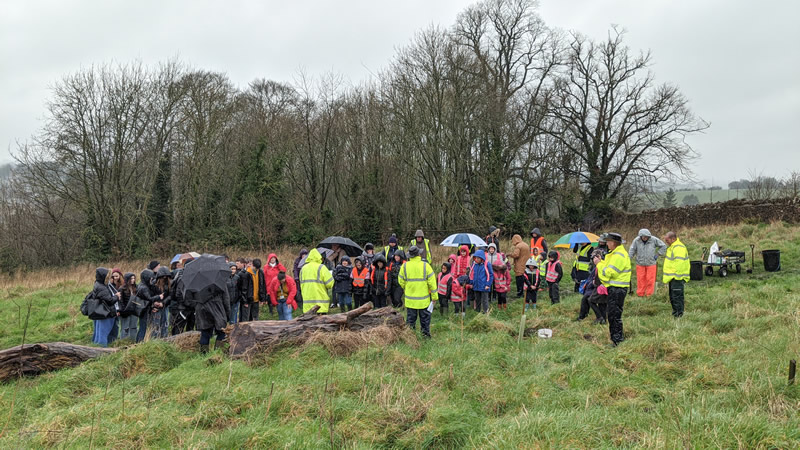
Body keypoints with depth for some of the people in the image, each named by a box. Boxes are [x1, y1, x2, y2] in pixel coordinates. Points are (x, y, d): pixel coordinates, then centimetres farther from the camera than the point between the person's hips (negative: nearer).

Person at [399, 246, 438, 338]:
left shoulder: (405, 266, -6)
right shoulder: (425, 266, -10)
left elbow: (401, 282, 4)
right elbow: (432, 282, -8)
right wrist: (434, 296, 1)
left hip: (410, 299, 1)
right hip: (424, 299, -1)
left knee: (410, 319, 12)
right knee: (425, 318, 13)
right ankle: (426, 334, 19)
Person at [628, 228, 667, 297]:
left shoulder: (654, 240, -7)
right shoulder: (636, 240, -7)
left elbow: (663, 246, 4)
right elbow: (632, 251, -1)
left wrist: (657, 254, -1)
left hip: (651, 263, 0)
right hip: (640, 264, 1)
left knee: (650, 280, 1)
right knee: (640, 279, 3)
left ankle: (649, 295, 10)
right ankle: (640, 294, 13)